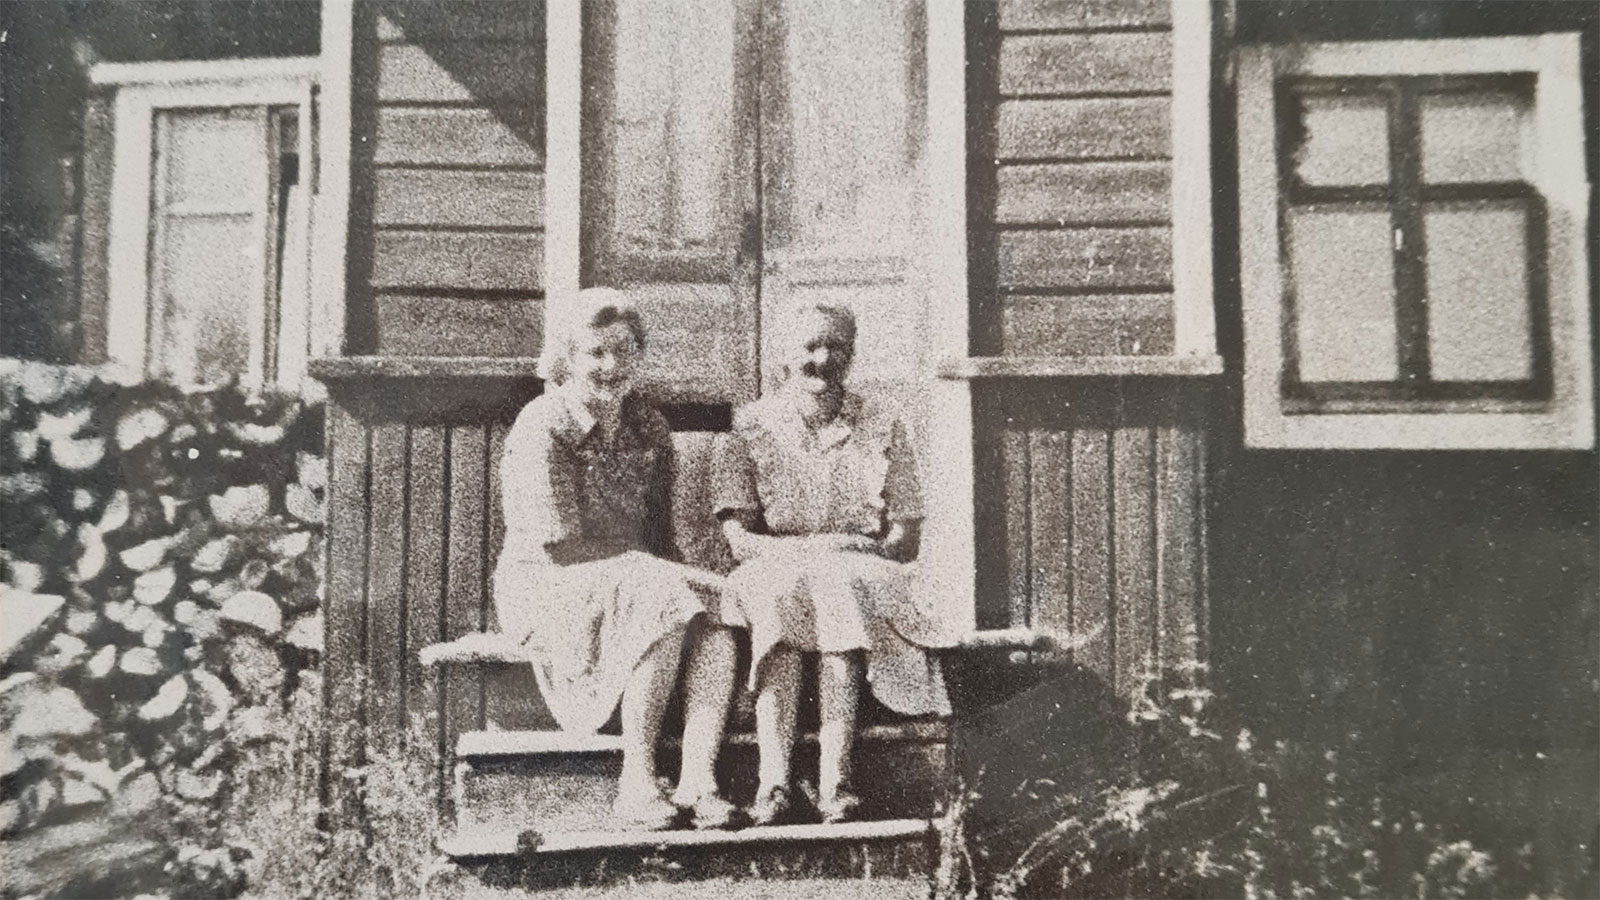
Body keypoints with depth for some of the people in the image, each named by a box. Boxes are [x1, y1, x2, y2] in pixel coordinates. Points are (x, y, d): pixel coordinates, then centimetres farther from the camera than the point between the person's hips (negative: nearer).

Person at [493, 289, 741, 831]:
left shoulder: (648, 427, 10)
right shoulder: (541, 429, -11)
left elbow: (660, 532, 13)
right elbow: (559, 545, -16)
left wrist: (670, 574, -7)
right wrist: (645, 568, -18)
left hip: (638, 581, 6)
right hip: (547, 590, -6)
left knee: (717, 604, -23)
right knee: (667, 601, -32)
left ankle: (697, 780, -29)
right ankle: (636, 784, -27)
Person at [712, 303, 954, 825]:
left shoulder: (881, 430, 13)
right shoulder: (751, 429, 10)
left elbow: (907, 534, 7)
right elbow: (737, 536, -1)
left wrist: (865, 550, -14)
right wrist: (797, 550, -20)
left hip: (861, 574, 0)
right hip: (775, 571, 0)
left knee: (841, 587, -35)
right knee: (781, 591, -35)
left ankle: (835, 778, -44)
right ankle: (773, 780, -44)